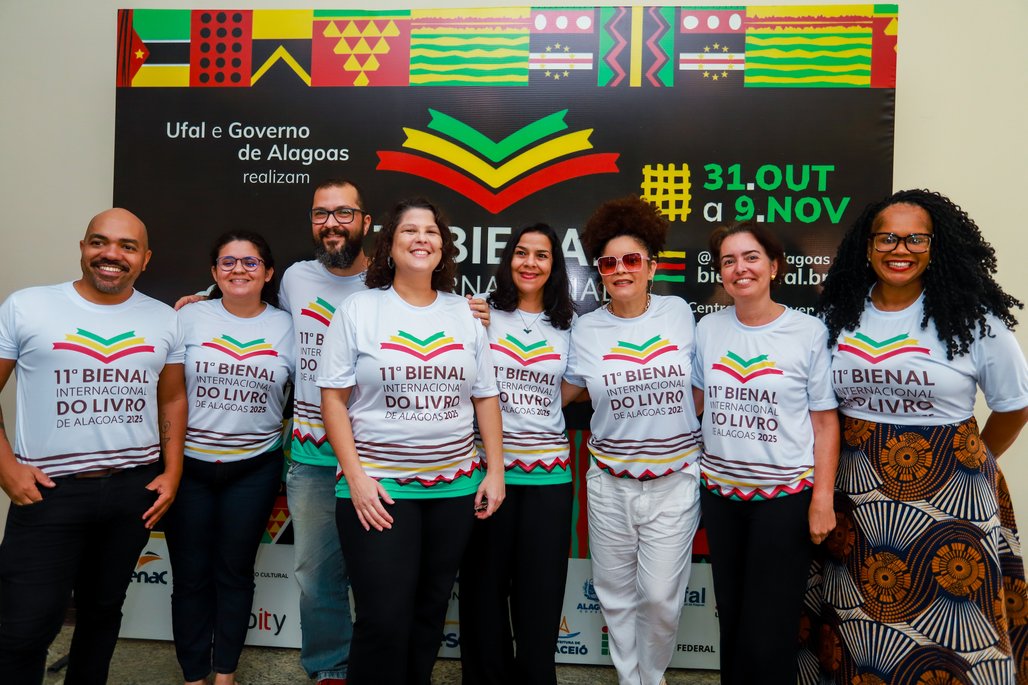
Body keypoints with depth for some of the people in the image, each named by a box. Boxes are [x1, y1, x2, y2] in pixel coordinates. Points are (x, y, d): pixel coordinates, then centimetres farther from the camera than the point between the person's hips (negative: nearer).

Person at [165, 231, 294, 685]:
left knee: (235, 571, 12)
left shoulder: (286, 326, 1)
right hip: (188, 464, 0)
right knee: (191, 573, 9)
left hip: (254, 468, 1)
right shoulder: (190, 317, -1)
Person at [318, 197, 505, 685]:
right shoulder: (358, 310, -1)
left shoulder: (465, 314, 8)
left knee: (430, 611, 14)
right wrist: (355, 477, -11)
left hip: (455, 487, 3)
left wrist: (495, 471, 4)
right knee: (383, 620, -1)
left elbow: (485, 396, 9)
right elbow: (333, 396, -4)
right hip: (377, 486, -3)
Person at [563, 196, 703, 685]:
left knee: (661, 595, 2)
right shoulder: (586, 329, -1)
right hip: (610, 483, 1)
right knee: (615, 593, 12)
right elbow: (564, 393, 10)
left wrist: (694, 444, 9)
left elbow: (697, 386, 11)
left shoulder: (678, 312, 0)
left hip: (675, 480, -1)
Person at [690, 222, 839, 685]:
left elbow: (825, 420, -5)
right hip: (720, 491, 4)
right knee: (730, 617, 16)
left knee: (768, 630, 0)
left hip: (785, 495, -3)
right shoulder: (708, 328, 3)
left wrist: (823, 499, -9)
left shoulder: (809, 332, -7)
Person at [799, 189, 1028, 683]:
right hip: (855, 494, 3)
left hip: (947, 495, -2)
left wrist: (974, 463, 14)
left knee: (949, 621, 4)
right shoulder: (838, 315, 3)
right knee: (851, 619, 12)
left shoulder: (973, 319, -5)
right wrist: (866, 457, 10)